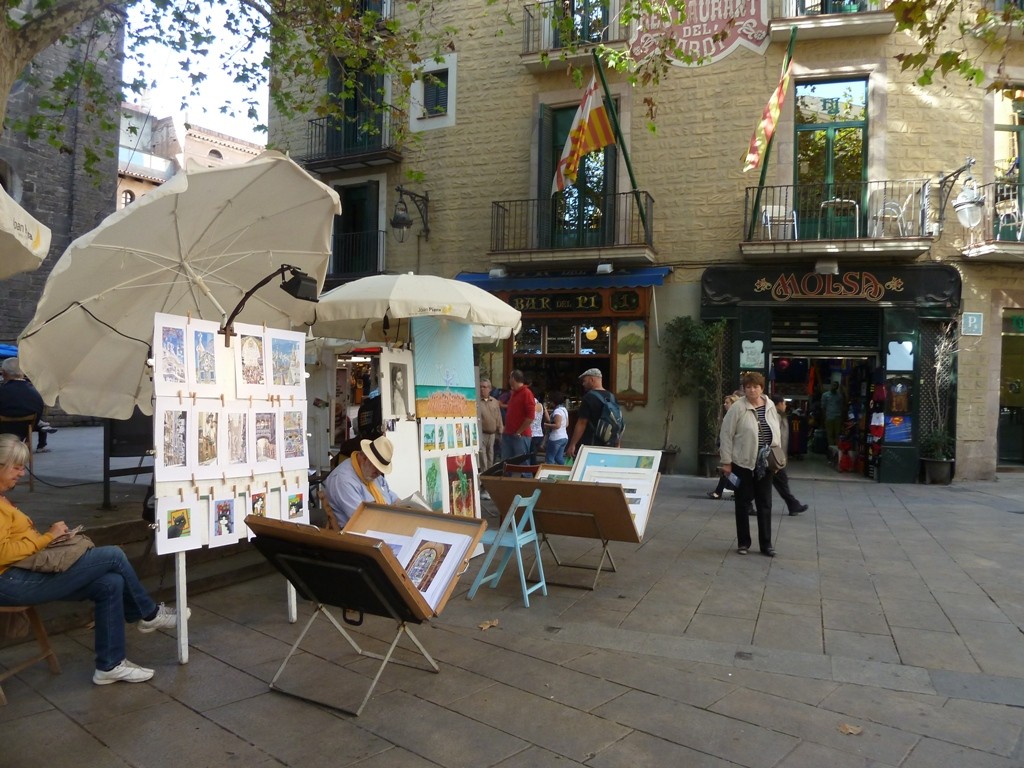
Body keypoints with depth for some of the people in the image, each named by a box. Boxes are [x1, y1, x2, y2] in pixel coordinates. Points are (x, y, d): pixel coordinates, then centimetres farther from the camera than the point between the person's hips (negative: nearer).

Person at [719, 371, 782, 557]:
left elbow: (776, 432, 14)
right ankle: (743, 542, 18)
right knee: (743, 503, 7)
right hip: (742, 463, -4)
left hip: (764, 464, 4)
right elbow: (726, 435, -9)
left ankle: (766, 544, 17)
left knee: (765, 504, 8)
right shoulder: (737, 408, -10)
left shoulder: (770, 406, 5)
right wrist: (726, 462, -11)